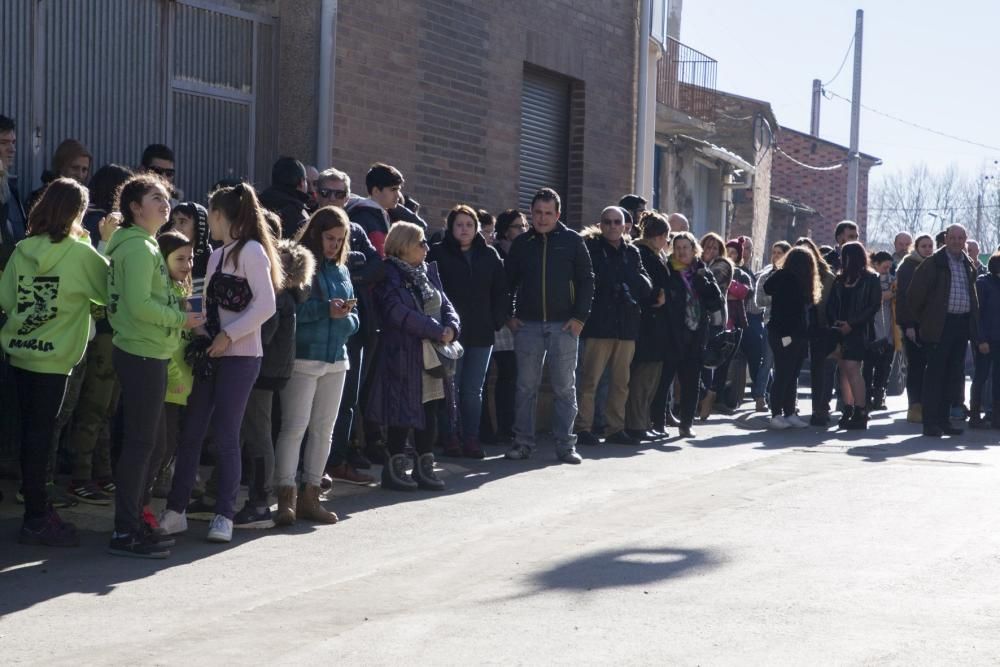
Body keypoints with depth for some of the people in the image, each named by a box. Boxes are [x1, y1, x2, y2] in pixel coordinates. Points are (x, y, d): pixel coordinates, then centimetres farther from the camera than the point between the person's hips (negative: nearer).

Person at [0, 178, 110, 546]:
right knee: (40, 433, 0)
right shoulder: (80, 253, -12)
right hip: (53, 357, -5)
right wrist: (103, 246, 8)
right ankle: (36, 518, 3)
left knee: (31, 430, 15)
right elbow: (110, 290, -3)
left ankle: (37, 507, 26)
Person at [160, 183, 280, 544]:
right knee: (191, 432, 6)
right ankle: (175, 510, 11)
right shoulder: (216, 255, 17)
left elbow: (265, 305, -15)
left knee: (226, 436, -5)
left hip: (240, 356, -7)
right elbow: (210, 306, 16)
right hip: (210, 354, 7)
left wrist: (229, 335, -16)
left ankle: (224, 516, 2)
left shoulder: (252, 251, -7)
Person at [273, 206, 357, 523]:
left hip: (335, 360, 7)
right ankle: (286, 497, -5)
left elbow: (353, 321, 15)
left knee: (324, 429, 9)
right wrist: (325, 309, -21)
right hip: (303, 357, -7)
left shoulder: (341, 271, 14)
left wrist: (344, 316, -8)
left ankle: (309, 496, 15)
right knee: (294, 426, -8)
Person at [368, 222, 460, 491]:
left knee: (430, 409, 8)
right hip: (404, 354, -7)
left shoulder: (428, 272, 15)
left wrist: (451, 328, -10)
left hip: (432, 355, 7)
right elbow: (399, 313, -19)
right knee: (405, 411, -2)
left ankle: (425, 466, 16)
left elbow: (445, 304, 11)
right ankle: (395, 467, 9)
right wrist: (437, 331, -19)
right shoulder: (390, 275, -8)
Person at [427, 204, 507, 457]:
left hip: (481, 333, 3)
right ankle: (450, 439, 8)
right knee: (450, 387, 1)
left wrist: (497, 320, 1)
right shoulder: (438, 254, -1)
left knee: (473, 390, 6)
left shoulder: (489, 255, 10)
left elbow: (500, 290, 12)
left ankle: (471, 438, 11)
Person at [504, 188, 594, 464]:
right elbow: (509, 282, 12)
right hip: (528, 325, 2)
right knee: (526, 387, 4)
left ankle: (565, 444, 6)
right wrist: (509, 316, 2)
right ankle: (523, 442, 10)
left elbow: (586, 280, 1)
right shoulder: (521, 243, 8)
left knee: (565, 388, 2)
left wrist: (580, 317, -6)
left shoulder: (572, 241, 2)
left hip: (564, 326, -2)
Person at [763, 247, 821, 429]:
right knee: (783, 375, -6)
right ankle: (776, 415, -3)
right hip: (784, 336, -8)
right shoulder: (781, 278, -11)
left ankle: (790, 413, 12)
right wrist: (784, 334, -20)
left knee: (792, 376, 9)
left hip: (799, 336, 8)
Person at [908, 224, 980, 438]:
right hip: (941, 325, -6)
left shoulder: (968, 264, 14)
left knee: (953, 374, 8)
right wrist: (922, 319, -1)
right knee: (935, 374, -5)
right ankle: (931, 423, -4)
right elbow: (915, 292, -5)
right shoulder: (934, 263, -5)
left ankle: (943, 420, 15)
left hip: (962, 324, 6)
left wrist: (974, 324, 16)